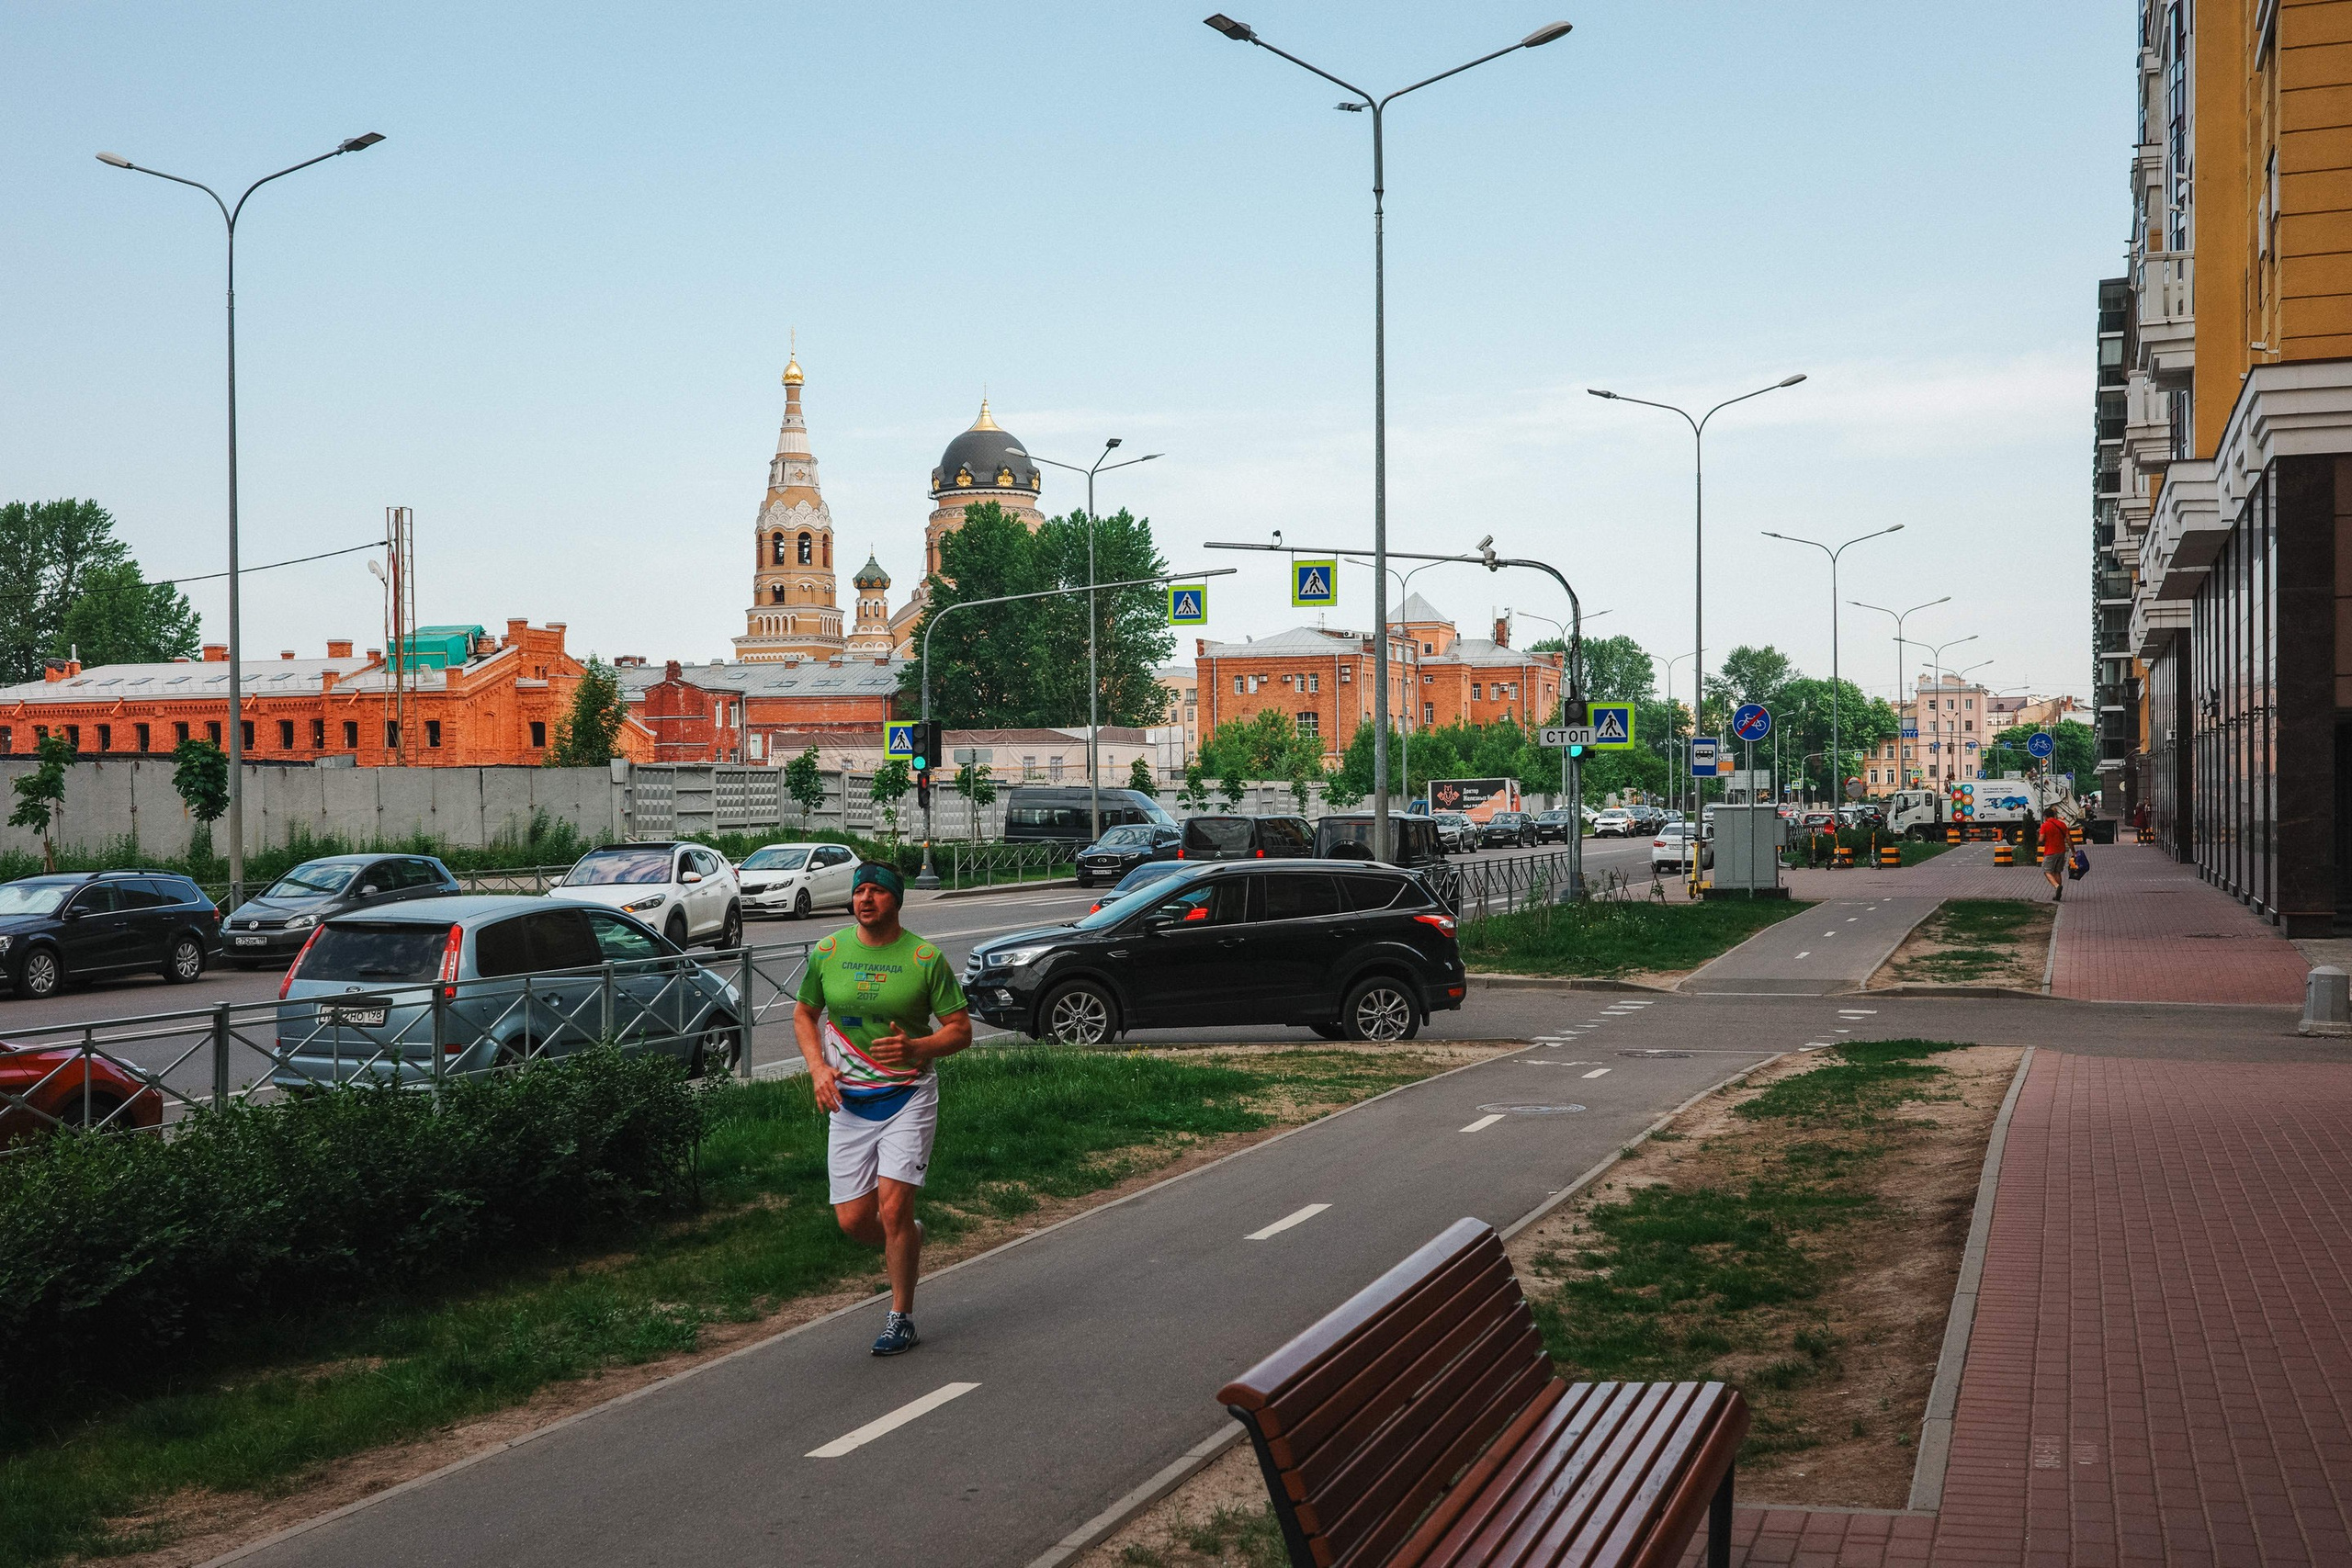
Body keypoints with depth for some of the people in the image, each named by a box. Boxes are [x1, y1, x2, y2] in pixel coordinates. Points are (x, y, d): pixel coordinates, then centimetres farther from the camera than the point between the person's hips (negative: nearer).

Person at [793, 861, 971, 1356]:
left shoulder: (926, 958, -7)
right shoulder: (827, 952, 2)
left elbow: (961, 1030, -3)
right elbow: (804, 1014, 16)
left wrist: (914, 1047, -22)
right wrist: (818, 1068, -1)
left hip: (908, 1097, -3)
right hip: (848, 1101, 3)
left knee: (893, 1209, -12)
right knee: (853, 1219, 1)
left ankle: (901, 1319, 5)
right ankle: (908, 1241, 35)